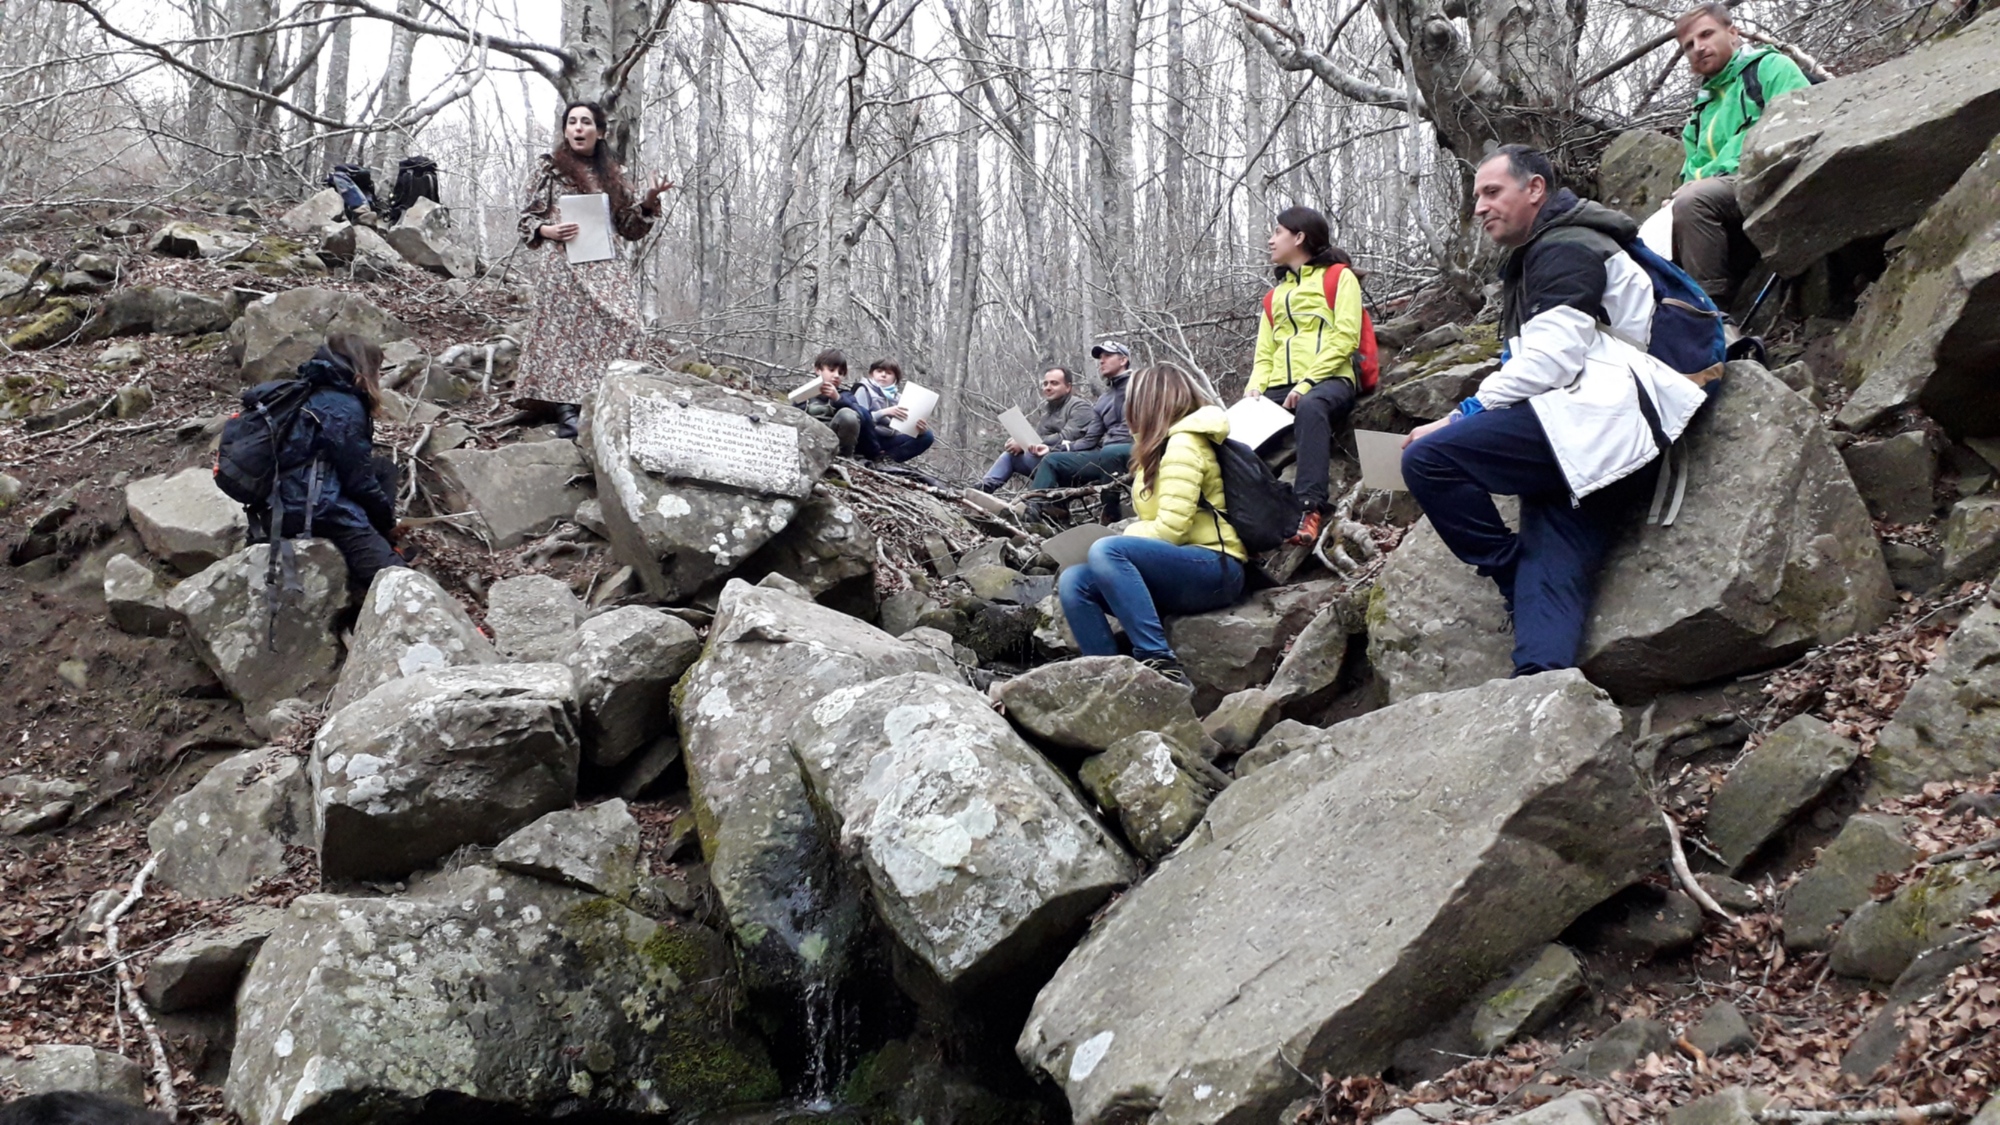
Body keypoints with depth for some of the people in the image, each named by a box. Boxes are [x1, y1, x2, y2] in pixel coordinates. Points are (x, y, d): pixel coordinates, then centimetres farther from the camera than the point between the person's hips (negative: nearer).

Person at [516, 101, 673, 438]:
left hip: (603, 264, 3)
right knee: (566, 327, -17)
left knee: (615, 323, -17)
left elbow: (629, 227, 17)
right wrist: (548, 231, -12)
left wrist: (649, 200, 0)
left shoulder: (613, 174, 18)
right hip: (561, 261, -3)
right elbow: (527, 219, 9)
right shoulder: (551, 168, 9)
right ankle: (565, 408, -21)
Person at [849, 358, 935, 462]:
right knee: (860, 411, -31)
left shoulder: (899, 398, 15)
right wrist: (885, 412, -23)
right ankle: (875, 454, -17)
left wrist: (919, 430, -18)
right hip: (868, 441, -5)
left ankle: (886, 457, -24)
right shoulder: (865, 390, 3)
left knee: (926, 436, -10)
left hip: (887, 442, 5)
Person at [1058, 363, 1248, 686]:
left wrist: (1118, 540, -5)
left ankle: (1159, 662, -35)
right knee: (1074, 583, -9)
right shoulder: (1165, 446, 22)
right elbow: (1159, 524, 14)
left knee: (1106, 551, -30)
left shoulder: (1183, 444, -7)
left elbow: (1169, 529, -17)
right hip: (1181, 569, 9)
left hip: (1214, 570, -9)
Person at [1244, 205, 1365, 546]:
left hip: (1329, 380, -6)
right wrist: (1255, 387, -2)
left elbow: (1345, 338, -5)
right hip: (1281, 388, 6)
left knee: (1311, 407, -40)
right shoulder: (1275, 295, 27)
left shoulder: (1339, 277, 9)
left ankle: (1310, 507, -48)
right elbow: (1264, 354, 21)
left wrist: (1308, 382, -17)